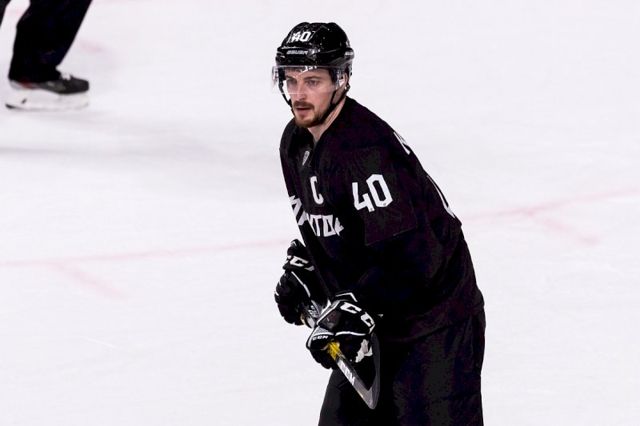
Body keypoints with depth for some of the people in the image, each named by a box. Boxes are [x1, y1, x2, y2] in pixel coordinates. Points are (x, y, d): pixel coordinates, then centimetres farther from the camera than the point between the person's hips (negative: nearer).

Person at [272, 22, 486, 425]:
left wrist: (354, 311, -30)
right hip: (373, 323, 10)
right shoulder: (296, 142, 4)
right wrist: (303, 269, 8)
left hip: (435, 323, -10)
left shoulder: (368, 150, -26)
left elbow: (412, 257, -31)